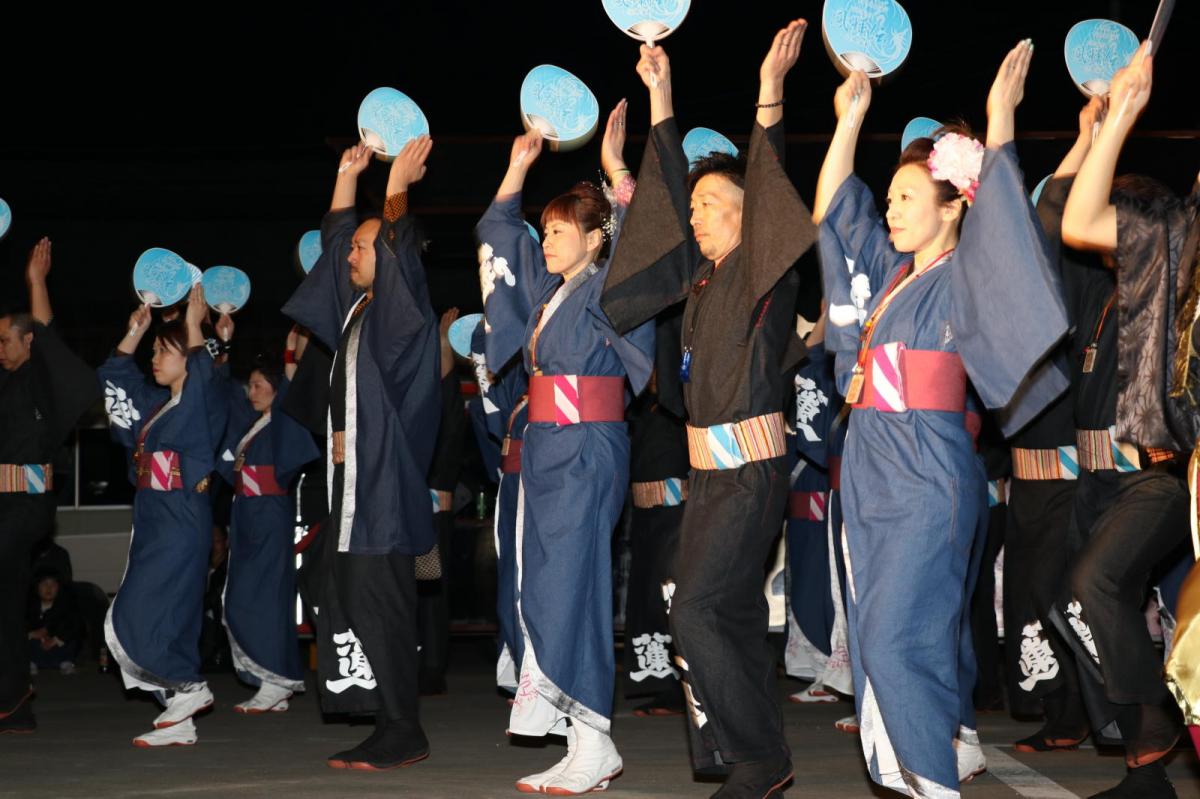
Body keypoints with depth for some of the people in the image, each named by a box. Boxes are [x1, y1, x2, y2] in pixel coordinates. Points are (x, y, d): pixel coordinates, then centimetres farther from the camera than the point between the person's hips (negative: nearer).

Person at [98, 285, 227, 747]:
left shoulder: (201, 402, -8)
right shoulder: (155, 402, 14)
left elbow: (203, 377, -31)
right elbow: (114, 381, 26)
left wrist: (193, 326, -27)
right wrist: (134, 332, 20)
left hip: (182, 523, -9)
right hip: (152, 522, 9)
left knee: (137, 621, -12)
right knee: (165, 620, 7)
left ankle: (190, 688, 4)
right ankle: (178, 720, 11)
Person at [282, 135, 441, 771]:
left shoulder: (403, 311, -7)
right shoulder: (359, 308, 16)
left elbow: (396, 250, -23)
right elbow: (335, 236, 27)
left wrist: (398, 185, -16)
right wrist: (348, 174, 26)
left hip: (384, 488, -9)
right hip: (353, 486, 9)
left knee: (380, 609, -9)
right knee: (356, 605, 7)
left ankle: (401, 734, -5)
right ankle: (391, 731, 11)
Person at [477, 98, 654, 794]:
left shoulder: (607, 288, -6)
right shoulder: (547, 290, 15)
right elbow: (501, 234, 27)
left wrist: (615, 165, -26)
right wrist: (520, 165, 23)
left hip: (588, 452, -8)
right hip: (545, 449, 9)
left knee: (570, 587, -10)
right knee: (543, 589, 6)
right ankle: (582, 741, 11)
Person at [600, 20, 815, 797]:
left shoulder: (765, 276, -8)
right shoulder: (705, 276, 10)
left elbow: (766, 187, -20)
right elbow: (674, 183, 15)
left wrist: (770, 91, -27)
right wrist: (661, 95, 16)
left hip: (751, 475, -8)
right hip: (710, 473, 8)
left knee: (696, 614, -12)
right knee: (735, 616, 9)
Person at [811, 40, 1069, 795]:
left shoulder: (962, 278, -7)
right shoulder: (889, 271, 12)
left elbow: (997, 227, -25)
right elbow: (831, 209, 16)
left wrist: (1000, 125, -30)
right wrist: (850, 119, 10)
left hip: (928, 476, -8)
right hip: (871, 469, 8)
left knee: (898, 634, -11)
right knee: (880, 633, 11)